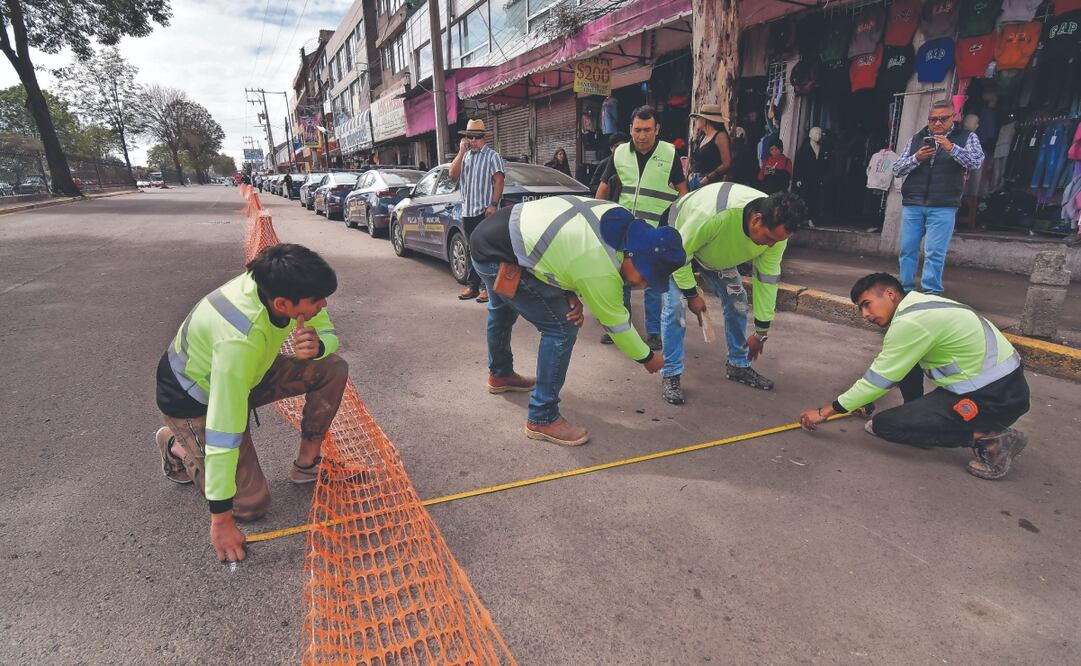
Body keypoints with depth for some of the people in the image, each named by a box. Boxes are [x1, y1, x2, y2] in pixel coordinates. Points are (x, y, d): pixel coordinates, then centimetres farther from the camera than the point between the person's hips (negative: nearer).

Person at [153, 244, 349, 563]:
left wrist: (316, 346, -34)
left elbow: (329, 335, -7)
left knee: (333, 369, -12)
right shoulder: (240, 340, -42)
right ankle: (177, 447, 15)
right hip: (192, 399, -7)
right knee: (251, 503, -8)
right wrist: (221, 520, -31)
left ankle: (307, 463, 4)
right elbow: (224, 430, -39)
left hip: (245, 373, 7)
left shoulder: (280, 284, -22)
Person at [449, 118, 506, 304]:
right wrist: (461, 152, -2)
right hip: (467, 211, 6)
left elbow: (499, 182, -8)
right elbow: (453, 175, 4)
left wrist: (493, 204, -18)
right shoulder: (464, 156, 18)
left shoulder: (492, 156, -1)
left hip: (485, 212, -6)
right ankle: (473, 286, 17)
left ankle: (487, 287, 0)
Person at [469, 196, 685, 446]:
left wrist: (571, 294, -4)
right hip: (497, 258, -10)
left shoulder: (618, 217, -5)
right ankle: (542, 420, 0)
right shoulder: (601, 272, -26)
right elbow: (617, 325, -12)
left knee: (503, 309, 32)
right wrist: (648, 358, 4)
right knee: (562, 329, -10)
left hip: (490, 233, 10)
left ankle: (500, 375, 59)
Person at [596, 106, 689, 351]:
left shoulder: (670, 153, -1)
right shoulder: (620, 153, 5)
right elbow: (604, 186, 14)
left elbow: (681, 187, 5)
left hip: (657, 230, -3)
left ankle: (654, 331, 14)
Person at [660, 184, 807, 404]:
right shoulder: (714, 213, -45)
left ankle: (738, 365, 20)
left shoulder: (776, 229, -24)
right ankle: (670, 375, -7)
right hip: (678, 243, -5)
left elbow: (767, 280, -14)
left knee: (737, 301, 2)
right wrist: (692, 294, -21)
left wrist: (761, 332, -7)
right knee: (675, 305, -18)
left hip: (719, 253, 6)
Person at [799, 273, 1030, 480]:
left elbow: (878, 380, -15)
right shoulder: (919, 305, 9)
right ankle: (916, 416, 18)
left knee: (884, 425, -9)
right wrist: (862, 401, 28)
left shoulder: (910, 322, -20)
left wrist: (824, 412, -8)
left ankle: (989, 438, -7)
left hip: (997, 397, -9)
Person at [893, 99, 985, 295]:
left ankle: (931, 293, -3)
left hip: (943, 207, -3)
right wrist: (916, 158, -8)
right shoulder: (916, 139, 15)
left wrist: (951, 148, -19)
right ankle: (905, 289, 12)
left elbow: (976, 162, -7)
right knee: (907, 249, 3)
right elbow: (897, 169, 11)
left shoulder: (967, 137, 9)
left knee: (935, 252, -8)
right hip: (912, 204, 3)